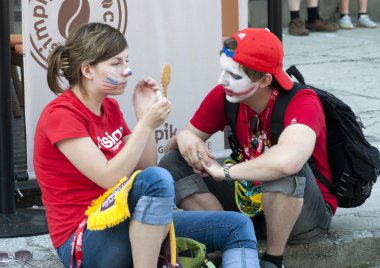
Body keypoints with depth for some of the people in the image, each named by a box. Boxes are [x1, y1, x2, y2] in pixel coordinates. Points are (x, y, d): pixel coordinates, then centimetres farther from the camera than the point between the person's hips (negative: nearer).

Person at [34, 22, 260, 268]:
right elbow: (111, 179, -22)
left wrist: (145, 115, 0)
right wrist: (146, 125, -22)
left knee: (237, 227, 0)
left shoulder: (109, 107, 13)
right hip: (83, 242, -9)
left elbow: (145, 168, 10)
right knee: (157, 179, -36)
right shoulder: (61, 115, -13)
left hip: (124, 225, 9)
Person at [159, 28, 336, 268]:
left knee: (286, 166, -39)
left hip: (306, 215, -6)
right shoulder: (223, 96, -8)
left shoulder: (301, 102, -25)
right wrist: (185, 139, -24)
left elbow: (288, 160, -47)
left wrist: (224, 171, -32)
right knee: (173, 165, -9)